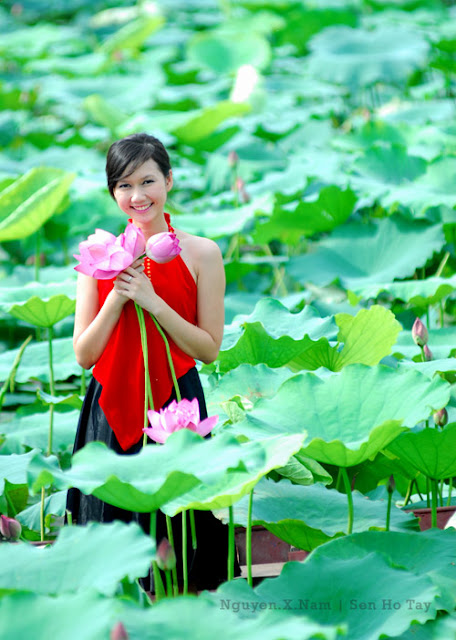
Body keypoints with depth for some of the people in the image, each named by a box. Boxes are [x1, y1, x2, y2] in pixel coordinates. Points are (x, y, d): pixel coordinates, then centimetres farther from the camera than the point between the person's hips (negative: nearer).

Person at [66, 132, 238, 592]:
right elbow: (84, 354, 1)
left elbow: (209, 349, -5)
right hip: (112, 411, 2)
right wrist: (118, 296, -13)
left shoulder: (201, 253, -3)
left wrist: (151, 300, -14)